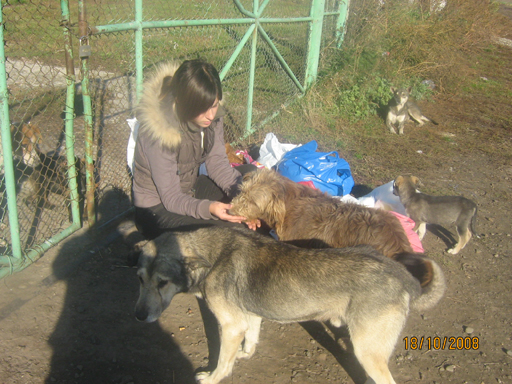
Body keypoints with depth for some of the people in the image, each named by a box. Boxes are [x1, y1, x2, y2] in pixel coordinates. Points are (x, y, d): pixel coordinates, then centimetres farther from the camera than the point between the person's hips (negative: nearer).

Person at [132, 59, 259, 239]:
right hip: (158, 208, -7)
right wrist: (208, 208, -44)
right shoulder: (159, 131, -31)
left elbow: (217, 163, -8)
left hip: (190, 189, 7)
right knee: (232, 228, -25)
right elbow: (171, 198, -26)